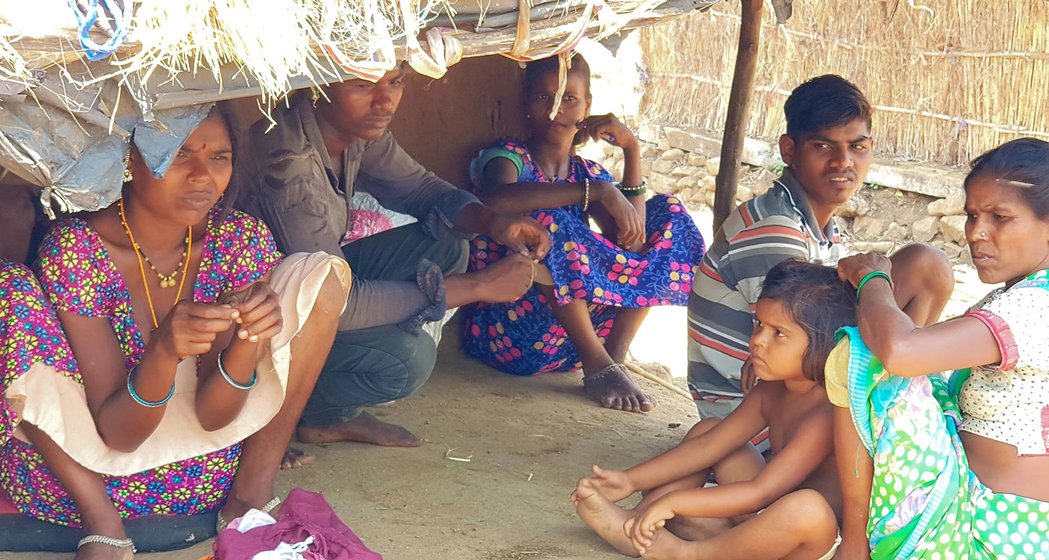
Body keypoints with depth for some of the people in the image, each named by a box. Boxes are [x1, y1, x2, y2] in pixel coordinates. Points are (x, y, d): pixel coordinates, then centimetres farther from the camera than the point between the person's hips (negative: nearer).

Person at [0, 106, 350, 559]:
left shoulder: (240, 240, -11)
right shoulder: (74, 247, -21)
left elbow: (211, 416, -12)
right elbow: (118, 434, -21)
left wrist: (250, 342, -33)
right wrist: (165, 352, -42)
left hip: (209, 472, 3)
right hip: (84, 472, -2)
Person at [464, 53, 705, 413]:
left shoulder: (589, 174, 12)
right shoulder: (509, 157, -4)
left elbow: (631, 238, -6)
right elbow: (497, 199, -32)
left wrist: (631, 150, -10)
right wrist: (600, 192, -33)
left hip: (577, 328, 6)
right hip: (512, 333, -6)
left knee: (668, 212, 3)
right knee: (548, 220, -30)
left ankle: (615, 356, -13)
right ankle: (597, 363, -23)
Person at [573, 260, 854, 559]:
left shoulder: (827, 414, -27)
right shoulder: (770, 392, 1)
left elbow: (760, 492, -31)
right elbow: (706, 446, 6)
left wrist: (673, 502, -32)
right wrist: (631, 481, -2)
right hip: (770, 511, 9)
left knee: (809, 508, -43)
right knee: (707, 429, 12)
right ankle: (635, 524, -5)